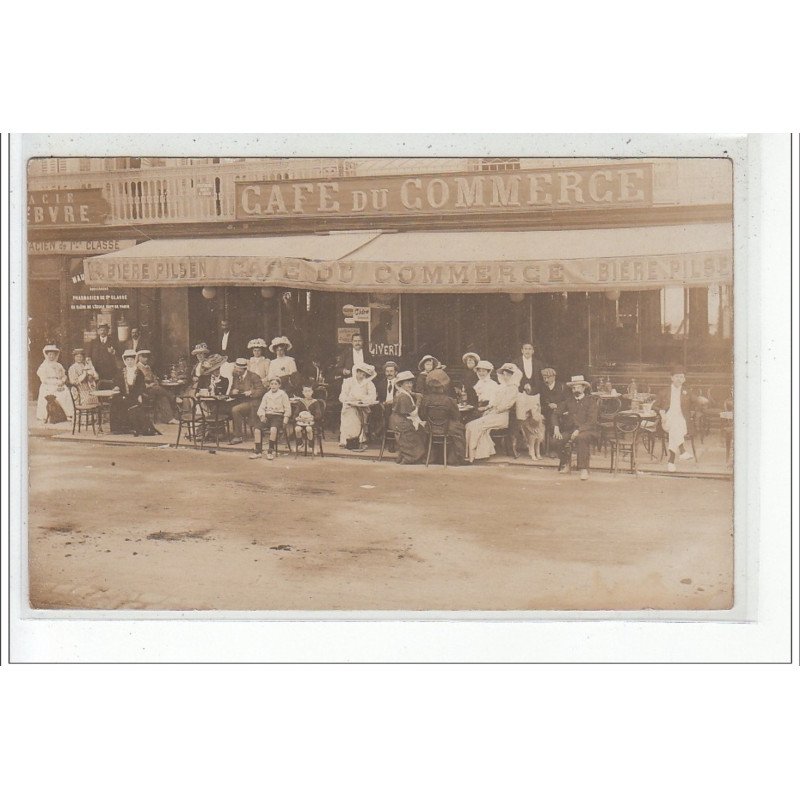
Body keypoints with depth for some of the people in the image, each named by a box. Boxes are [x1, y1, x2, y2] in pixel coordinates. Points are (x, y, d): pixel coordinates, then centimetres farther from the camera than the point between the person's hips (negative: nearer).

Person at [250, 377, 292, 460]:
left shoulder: (283, 394, 7)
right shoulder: (266, 395, 18)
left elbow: (287, 409, 3)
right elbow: (261, 407, 17)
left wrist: (285, 420, -9)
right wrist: (262, 415, -3)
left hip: (278, 416, -4)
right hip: (267, 416, 4)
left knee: (273, 429, -36)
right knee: (257, 429, -23)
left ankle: (271, 451, -24)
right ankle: (257, 451, -16)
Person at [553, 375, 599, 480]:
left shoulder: (591, 401, 3)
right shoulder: (567, 401, 15)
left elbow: (591, 421, -7)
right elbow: (557, 414, 8)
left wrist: (579, 430, -21)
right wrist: (556, 427, -12)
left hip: (587, 431, -3)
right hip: (570, 430, 3)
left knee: (581, 438, -38)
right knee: (558, 439, -28)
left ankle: (584, 470, -37)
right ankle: (565, 465, -10)